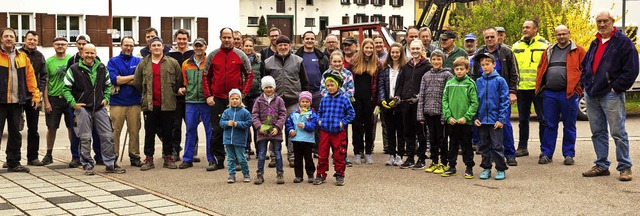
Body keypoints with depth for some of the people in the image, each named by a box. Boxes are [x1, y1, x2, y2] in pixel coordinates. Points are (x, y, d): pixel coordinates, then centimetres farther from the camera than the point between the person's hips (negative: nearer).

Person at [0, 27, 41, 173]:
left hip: (17, 101, 4)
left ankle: (13, 163, 18)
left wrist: (35, 94, 5)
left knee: (15, 133, 10)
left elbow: (30, 76, 10)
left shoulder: (22, 57, 11)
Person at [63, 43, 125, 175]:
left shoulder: (102, 68, 9)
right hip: (82, 108, -3)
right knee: (85, 138, 1)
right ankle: (87, 165, 12)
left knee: (108, 136, 2)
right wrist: (73, 103, -10)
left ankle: (110, 164, 11)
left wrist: (106, 98, 8)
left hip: (99, 108, 3)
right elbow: (66, 88, -1)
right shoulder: (74, 69, -3)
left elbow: (108, 84, 22)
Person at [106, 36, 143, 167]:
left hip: (134, 102, 2)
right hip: (117, 102, -2)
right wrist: (133, 77, -5)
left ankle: (135, 156, 13)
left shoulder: (138, 62, 10)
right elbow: (114, 79, -9)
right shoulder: (113, 61, 6)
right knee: (115, 131, -2)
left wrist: (122, 80, -8)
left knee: (134, 131, 4)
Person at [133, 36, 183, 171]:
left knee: (167, 133, 7)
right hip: (150, 104, 1)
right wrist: (146, 94, 10)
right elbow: (137, 83, 10)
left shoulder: (172, 63, 3)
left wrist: (176, 91, 3)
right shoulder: (143, 64, 6)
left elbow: (179, 81, 8)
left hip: (168, 104, -1)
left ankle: (168, 158, 16)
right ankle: (148, 159, 13)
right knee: (149, 133, 6)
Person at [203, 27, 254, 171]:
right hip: (217, 99, 1)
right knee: (217, 131, 2)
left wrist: (243, 93, -3)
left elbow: (249, 74, 6)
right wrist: (208, 95, 0)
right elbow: (205, 76, 9)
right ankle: (217, 160, 9)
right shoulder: (212, 55, 6)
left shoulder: (240, 55, 3)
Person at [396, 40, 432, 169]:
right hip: (406, 103, 6)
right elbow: (400, 82, 20)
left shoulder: (427, 66, -3)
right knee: (408, 131, 10)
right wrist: (398, 95, 6)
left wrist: (420, 96, -16)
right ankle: (410, 158, 18)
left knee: (420, 131, 0)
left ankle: (421, 158, 8)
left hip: (419, 103, -6)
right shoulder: (406, 66, 15)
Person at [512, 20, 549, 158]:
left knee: (543, 119, 2)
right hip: (522, 88, 4)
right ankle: (522, 147, 20)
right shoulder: (516, 46, 13)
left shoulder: (544, 45, 0)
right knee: (523, 120, 11)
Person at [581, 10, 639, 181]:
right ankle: (601, 165, 19)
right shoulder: (595, 43, 16)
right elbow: (585, 65, 26)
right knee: (597, 132, 11)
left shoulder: (623, 42, -5)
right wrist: (585, 83, 12)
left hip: (611, 95, -7)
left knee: (618, 132, -3)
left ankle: (624, 167, 6)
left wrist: (616, 88, -13)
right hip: (591, 95, 7)